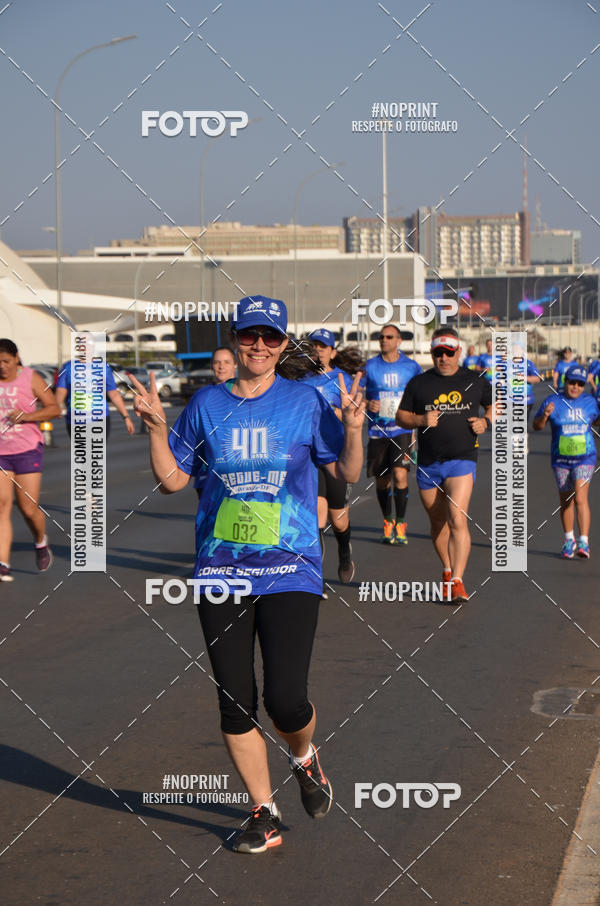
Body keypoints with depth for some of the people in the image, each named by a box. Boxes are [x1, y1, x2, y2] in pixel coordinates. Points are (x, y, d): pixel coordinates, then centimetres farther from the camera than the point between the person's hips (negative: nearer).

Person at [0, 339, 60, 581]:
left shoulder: (31, 378, -2)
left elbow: (54, 409, -3)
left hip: (27, 451, -2)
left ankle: (41, 542, 31)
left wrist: (26, 416, -17)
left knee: (29, 508, -1)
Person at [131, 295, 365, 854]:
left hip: (290, 571, -2)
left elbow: (347, 474, 6)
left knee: (286, 701, -12)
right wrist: (157, 427, -2)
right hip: (220, 572, 2)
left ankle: (304, 758, 23)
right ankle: (265, 815, 18)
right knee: (235, 704, 2)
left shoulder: (305, 401, 3)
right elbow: (172, 479, 12)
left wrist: (353, 429, -10)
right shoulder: (206, 404, 8)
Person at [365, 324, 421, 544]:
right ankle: (388, 522, 25)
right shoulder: (370, 366, 5)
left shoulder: (411, 367, 4)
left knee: (400, 474, -17)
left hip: (402, 429, -2)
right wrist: (368, 404, -11)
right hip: (377, 431, 2)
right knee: (381, 480, 6)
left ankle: (401, 524, -4)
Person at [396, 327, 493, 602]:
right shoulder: (418, 383, 6)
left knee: (457, 520, -18)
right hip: (428, 463, 2)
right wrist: (420, 420, -11)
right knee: (437, 522, 13)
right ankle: (447, 570, 34)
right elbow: (401, 416, 9)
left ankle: (457, 581, -18)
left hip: (462, 459, -2)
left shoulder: (475, 381, 5)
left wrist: (485, 421, -1)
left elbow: (494, 405, 20)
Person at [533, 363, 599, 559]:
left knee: (580, 498, -16)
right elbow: (537, 426, -3)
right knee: (565, 500, 8)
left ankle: (584, 542, -16)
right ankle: (569, 539, 26)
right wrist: (545, 415, -22)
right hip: (560, 460, 1)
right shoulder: (553, 401, -3)